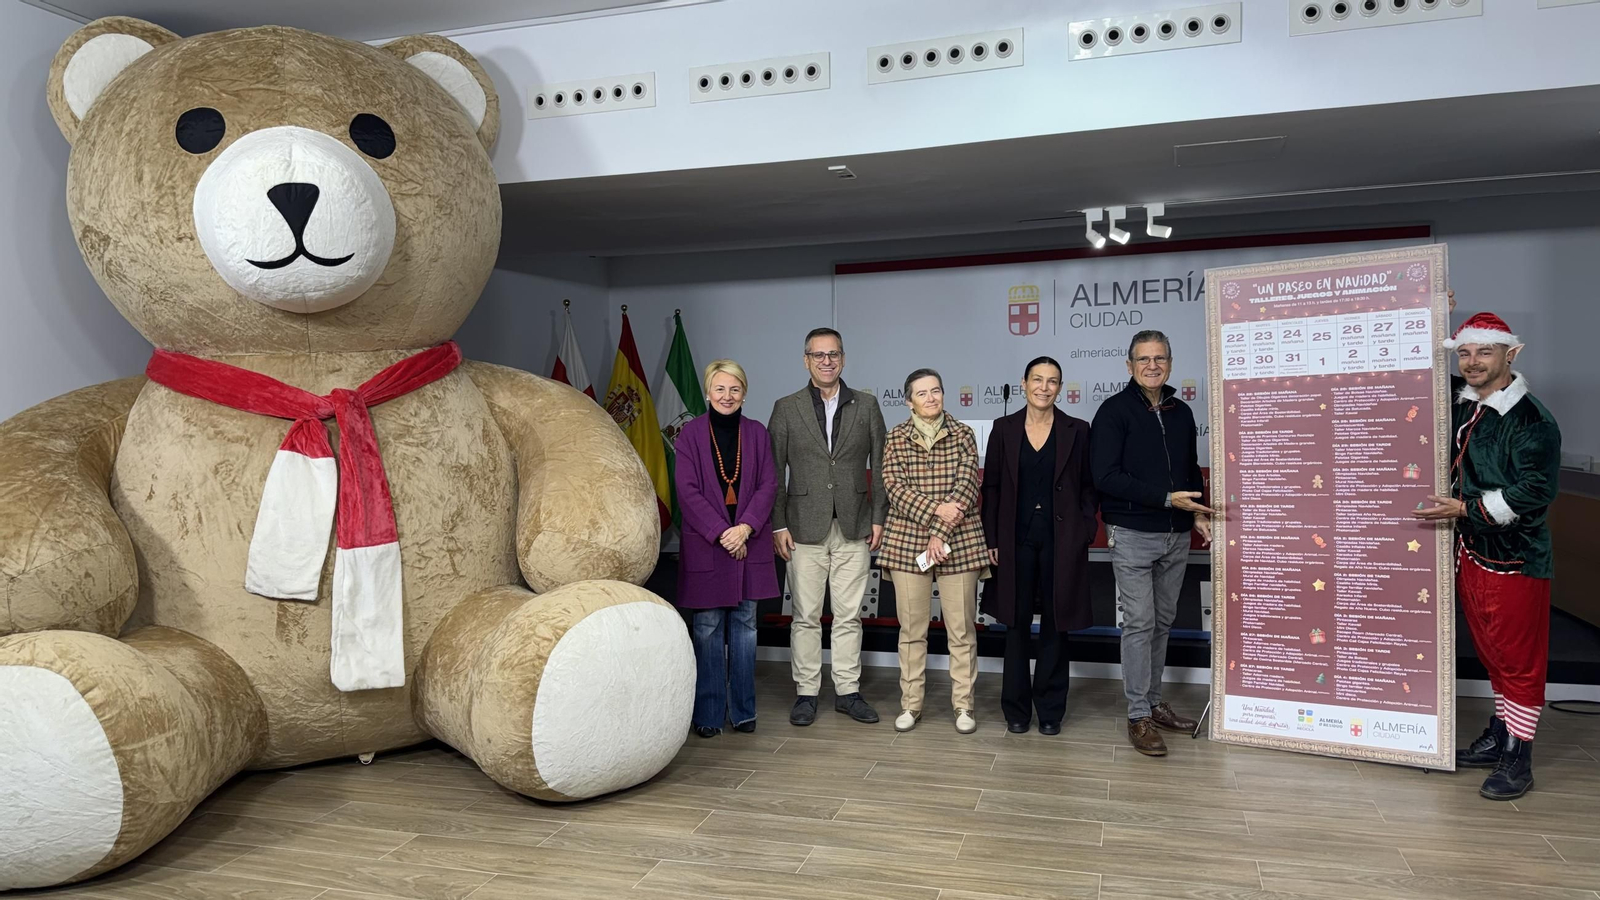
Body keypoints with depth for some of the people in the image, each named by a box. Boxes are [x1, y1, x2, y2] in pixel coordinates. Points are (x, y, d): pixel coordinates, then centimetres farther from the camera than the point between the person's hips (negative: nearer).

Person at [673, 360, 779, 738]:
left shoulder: (756, 432, 6)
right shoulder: (691, 432, -1)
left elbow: (768, 485, 2)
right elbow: (687, 489, -7)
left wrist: (745, 527, -12)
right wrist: (722, 532, -13)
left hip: (748, 542, 2)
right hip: (705, 544, -2)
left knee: (744, 625, 8)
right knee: (708, 628, 3)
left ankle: (743, 710, 17)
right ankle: (708, 713, 12)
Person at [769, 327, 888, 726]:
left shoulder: (866, 406, 7)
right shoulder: (786, 409, 3)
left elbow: (880, 466, 7)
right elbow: (774, 472, 2)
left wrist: (879, 518, 2)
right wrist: (778, 525, -3)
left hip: (854, 528, 1)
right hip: (805, 528, -1)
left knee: (849, 616, 8)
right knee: (806, 617, 4)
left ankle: (847, 691, 19)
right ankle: (806, 693, 15)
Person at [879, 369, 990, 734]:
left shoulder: (963, 436, 3)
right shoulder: (896, 438, 4)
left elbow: (966, 487, -6)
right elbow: (895, 487, -6)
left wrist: (940, 534, -15)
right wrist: (935, 510, -19)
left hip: (959, 542, 0)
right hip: (907, 541, 1)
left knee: (961, 628, 3)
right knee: (911, 628, 6)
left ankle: (963, 704, 15)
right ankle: (911, 704, 17)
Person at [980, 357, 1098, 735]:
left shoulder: (1077, 431, 2)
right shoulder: (1004, 428, 4)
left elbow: (1088, 487, 5)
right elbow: (991, 487, 5)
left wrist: (1085, 532, -5)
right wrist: (991, 539, 0)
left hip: (1061, 541, 0)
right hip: (1016, 539, 1)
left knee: (1056, 625, 6)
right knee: (1017, 623, 7)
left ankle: (1050, 710, 18)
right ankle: (1016, 708, 18)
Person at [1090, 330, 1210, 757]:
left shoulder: (1181, 413, 12)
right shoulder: (1115, 410, -7)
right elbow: (1106, 476, -16)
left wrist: (1199, 514, 5)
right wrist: (1167, 498, -20)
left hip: (1176, 535, 6)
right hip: (1133, 534, -6)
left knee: (1163, 621, 12)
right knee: (1140, 622, -5)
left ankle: (1153, 702, 25)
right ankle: (1139, 717, 3)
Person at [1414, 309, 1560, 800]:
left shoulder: (1532, 421, -17)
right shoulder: (1460, 401, 5)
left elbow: (1531, 495, -21)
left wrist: (1464, 509, -18)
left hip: (1514, 557, -7)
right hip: (1470, 551, 8)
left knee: (1518, 657, 2)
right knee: (1490, 650, 18)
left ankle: (1518, 760, 11)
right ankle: (1499, 736, 32)